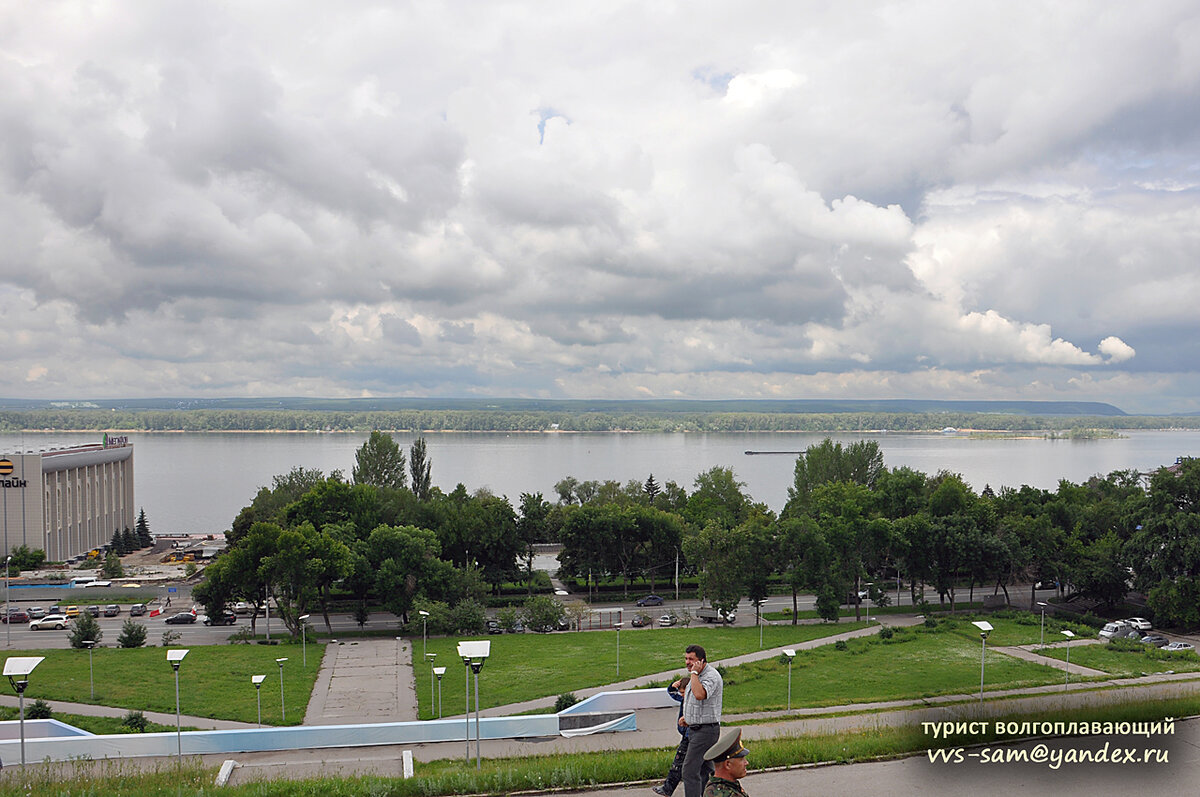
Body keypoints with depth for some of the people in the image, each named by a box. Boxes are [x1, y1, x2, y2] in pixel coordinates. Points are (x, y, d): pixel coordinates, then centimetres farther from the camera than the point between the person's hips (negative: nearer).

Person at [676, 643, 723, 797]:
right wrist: (686, 717, 15)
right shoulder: (698, 675, 14)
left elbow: (700, 695, -36)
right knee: (705, 770, 14)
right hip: (695, 729, 10)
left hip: (705, 730, -10)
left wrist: (694, 673, -26)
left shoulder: (711, 676, -17)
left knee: (690, 770, -12)